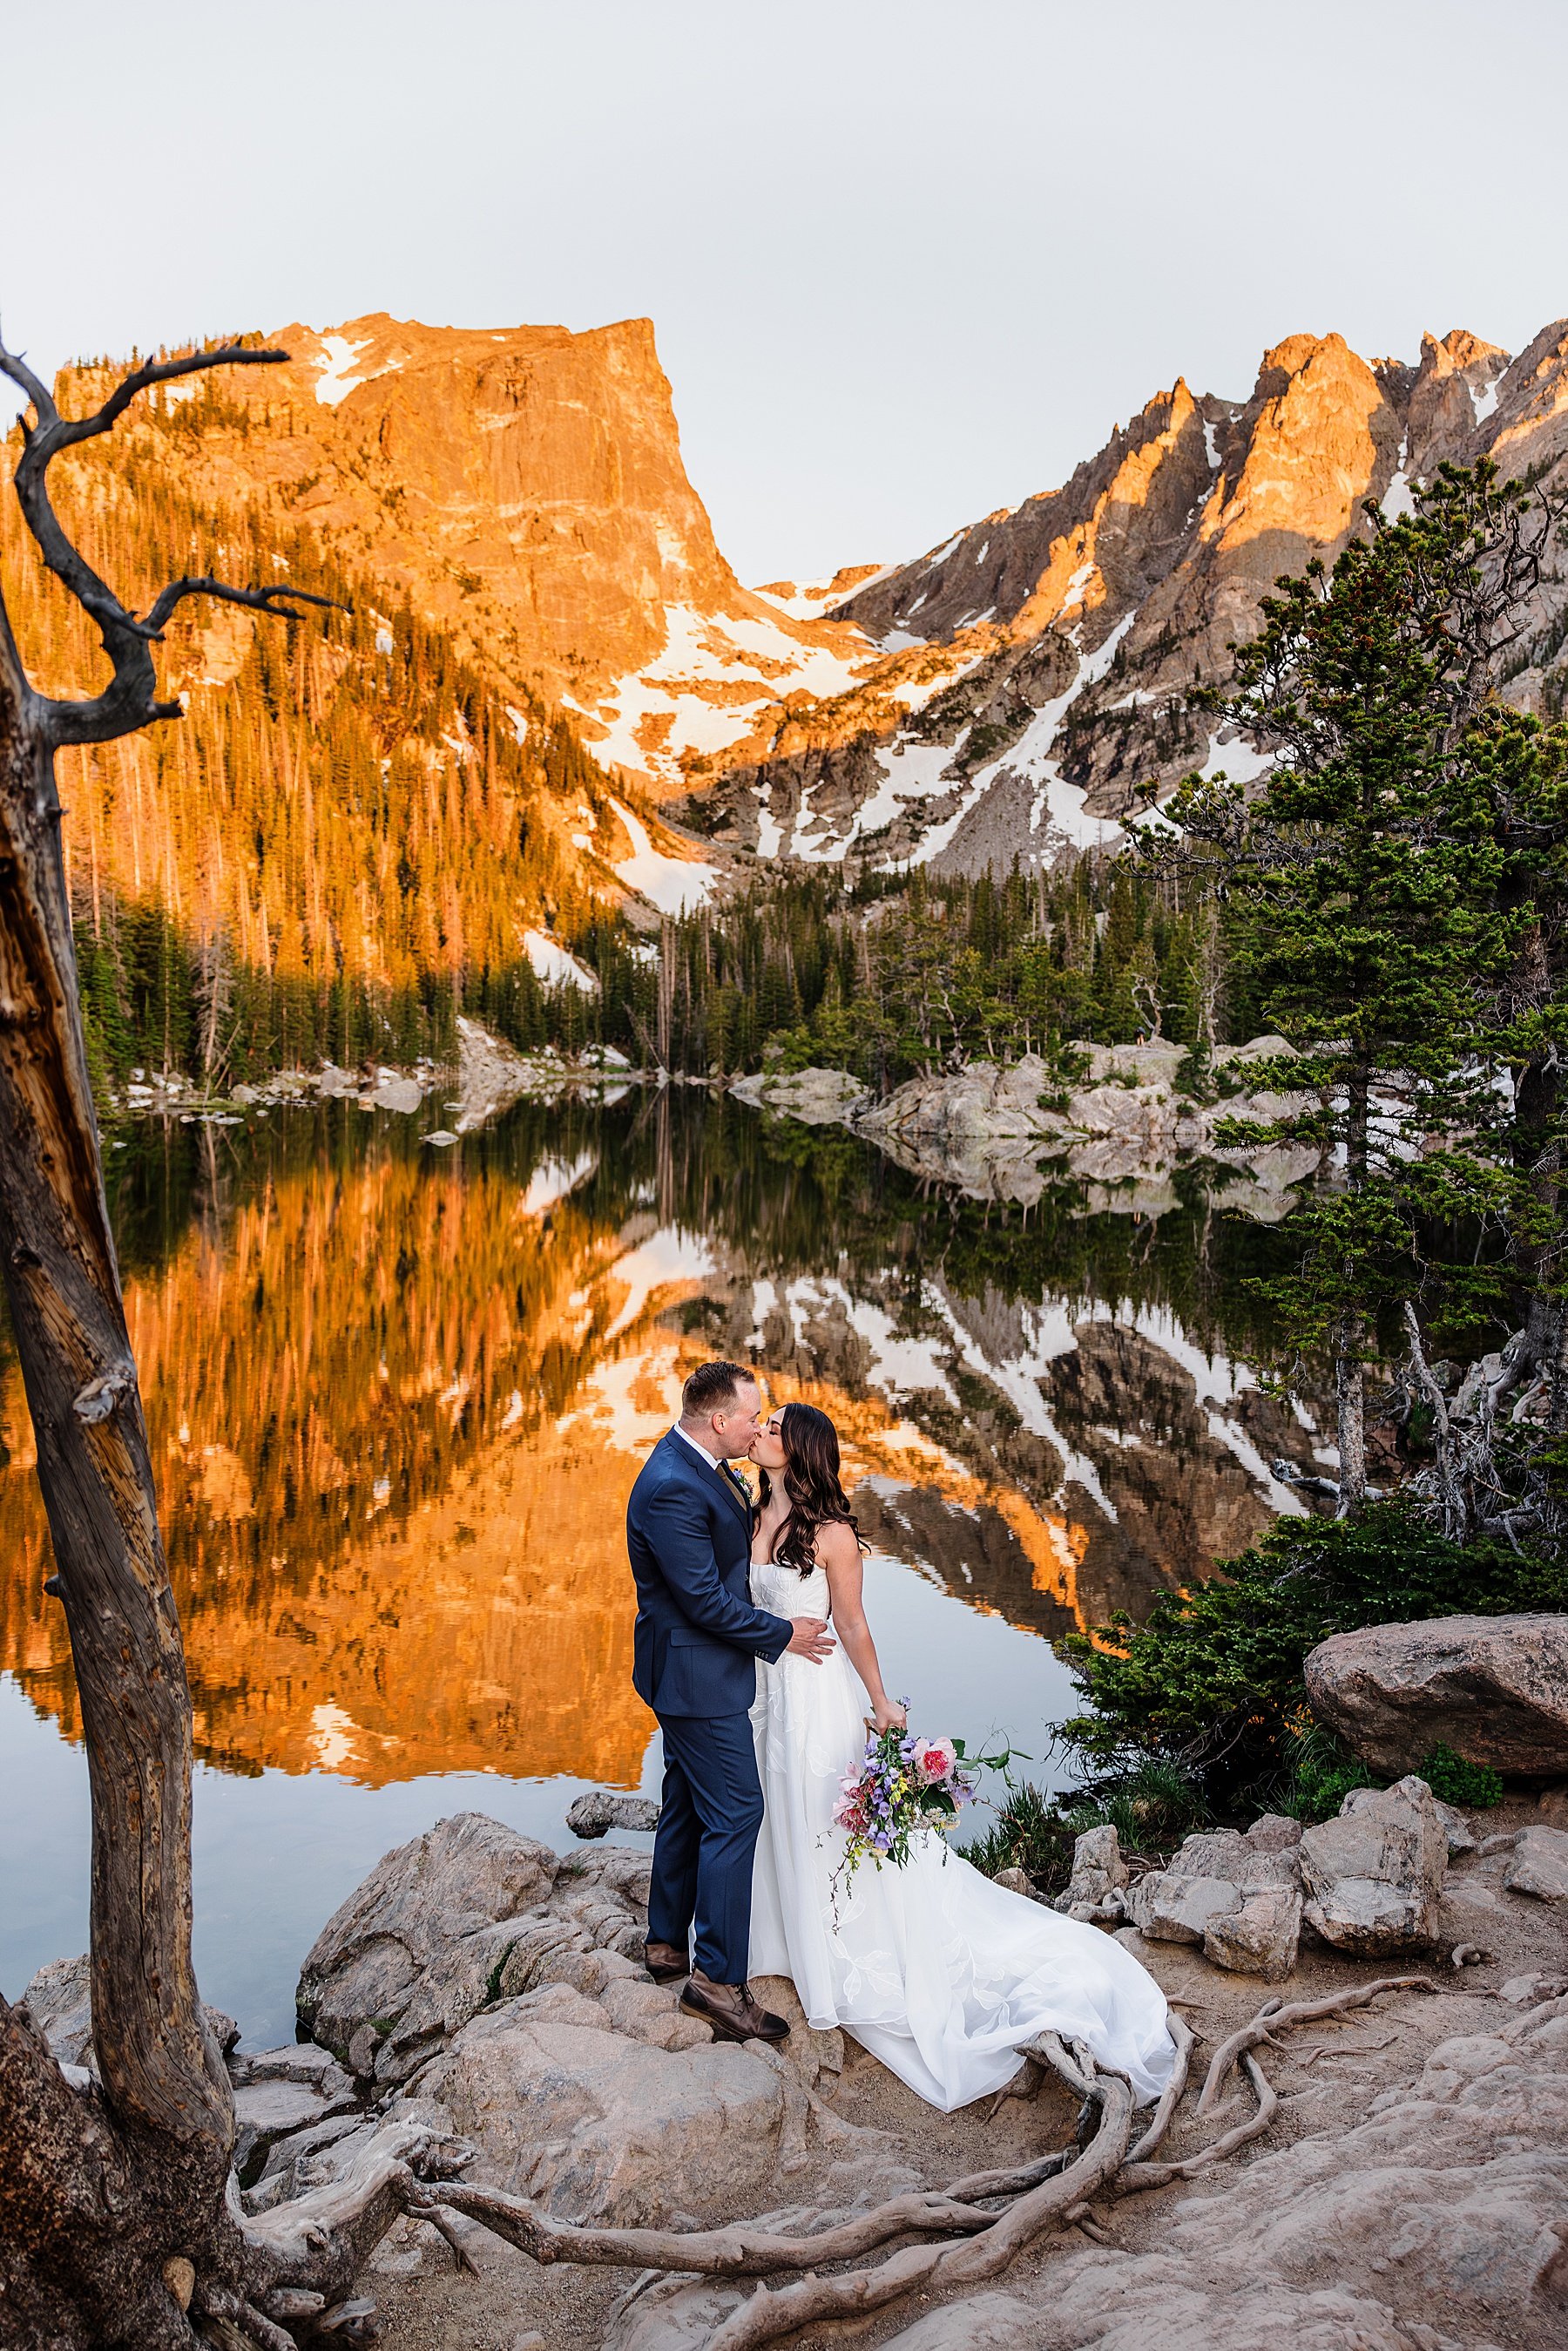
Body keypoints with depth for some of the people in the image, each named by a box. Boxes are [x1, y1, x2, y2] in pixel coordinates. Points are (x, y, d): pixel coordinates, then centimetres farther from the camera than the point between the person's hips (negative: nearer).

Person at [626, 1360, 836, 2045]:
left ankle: (668, 1942, 34)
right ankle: (716, 1977, 4)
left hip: (693, 1670, 10)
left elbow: (736, 1533, 19)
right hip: (696, 1673, -10)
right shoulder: (673, 1489, -28)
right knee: (734, 1813, -5)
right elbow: (705, 1599, -25)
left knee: (688, 1806, 20)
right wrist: (782, 1635, -14)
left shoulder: (698, 1464, 4)